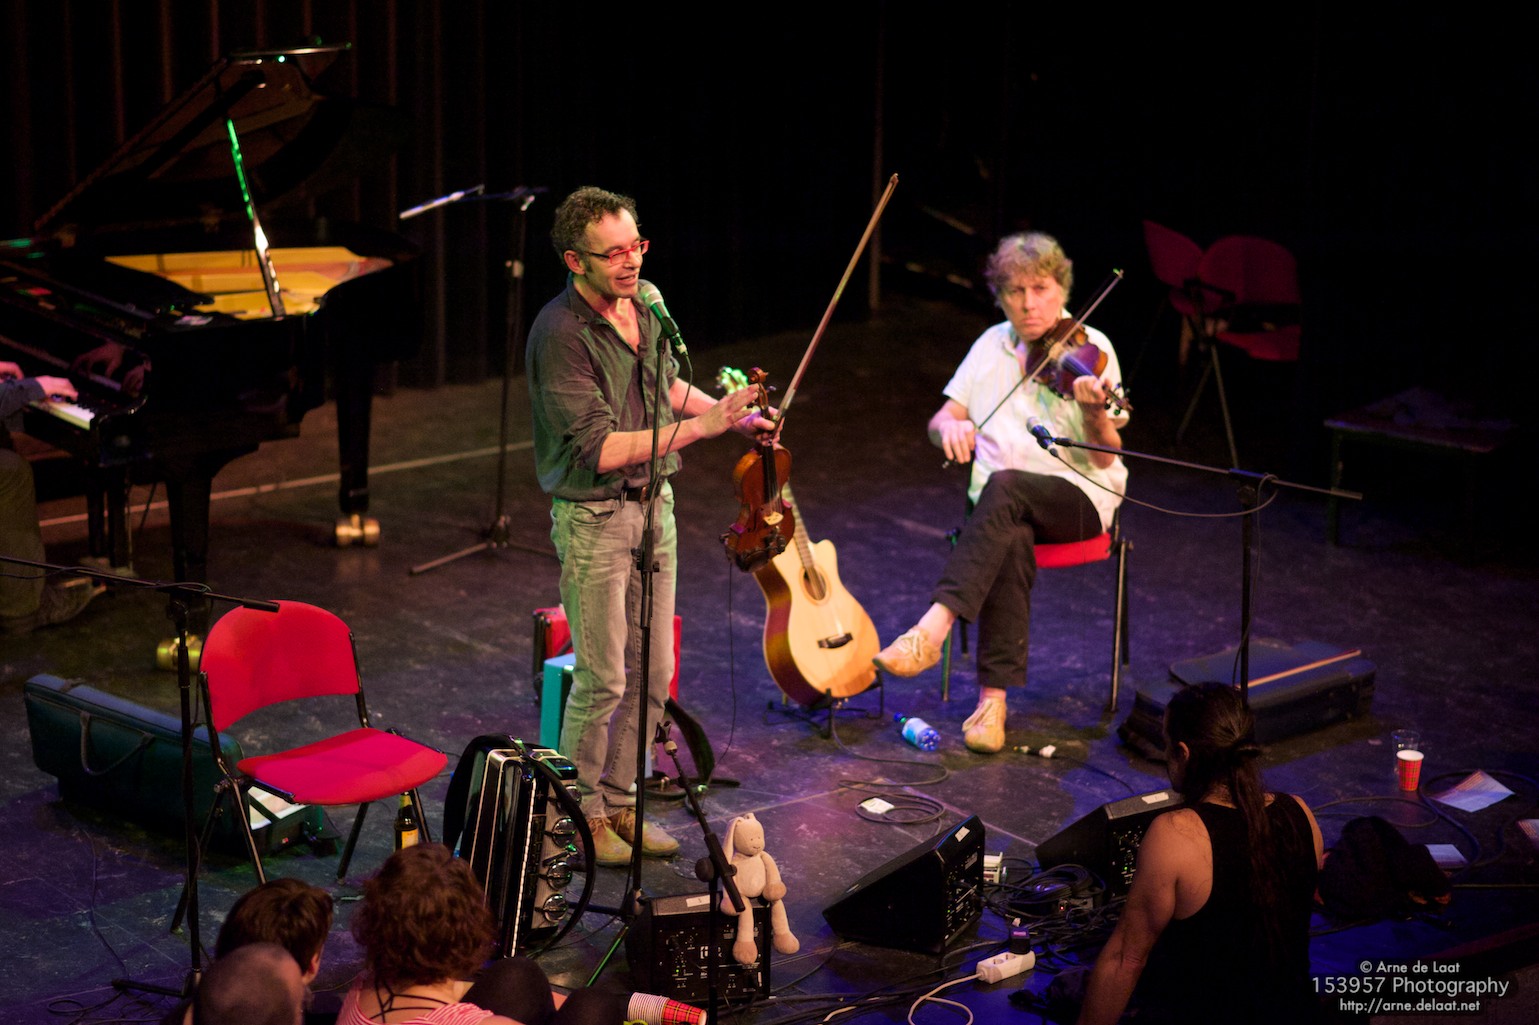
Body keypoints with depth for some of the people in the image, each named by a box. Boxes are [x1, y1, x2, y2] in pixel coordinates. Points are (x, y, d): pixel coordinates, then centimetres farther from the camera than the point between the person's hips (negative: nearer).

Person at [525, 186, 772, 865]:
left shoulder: (643, 305, 4)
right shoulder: (561, 334, -21)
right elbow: (600, 449, -26)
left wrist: (730, 413, 9)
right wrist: (701, 426, -26)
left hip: (653, 504, 8)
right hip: (594, 519, -8)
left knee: (652, 672, 12)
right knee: (602, 679, -4)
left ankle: (619, 802, 26)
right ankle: (581, 816, 13)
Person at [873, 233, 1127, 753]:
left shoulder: (1088, 349, -2)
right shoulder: (992, 346, 12)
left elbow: (1104, 458, -8)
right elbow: (939, 421, 11)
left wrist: (1095, 412, -30)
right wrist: (950, 426, -13)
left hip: (1078, 497, -3)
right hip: (1003, 502, 3)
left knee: (1004, 485, -35)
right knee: (1012, 541, -33)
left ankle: (933, 629, -44)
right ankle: (993, 698, -35)